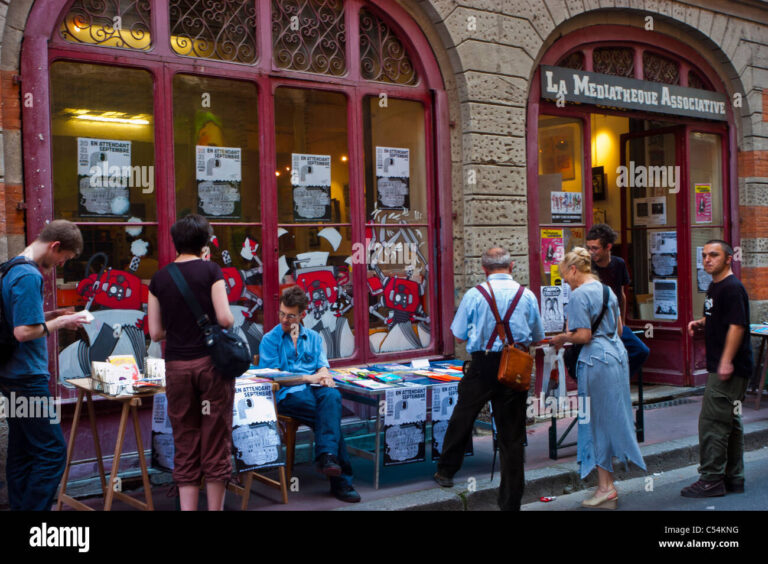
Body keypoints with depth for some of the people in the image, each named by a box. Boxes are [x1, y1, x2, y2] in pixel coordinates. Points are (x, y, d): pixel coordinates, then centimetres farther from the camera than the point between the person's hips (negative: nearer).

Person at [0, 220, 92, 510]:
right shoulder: (29, 276, -18)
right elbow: (24, 332, -23)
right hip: (28, 375, -10)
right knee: (52, 452, -7)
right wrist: (61, 322, -10)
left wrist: (50, 316, 12)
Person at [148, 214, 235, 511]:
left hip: (176, 366, 3)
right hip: (211, 362, -3)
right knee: (216, 442, 5)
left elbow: (155, 332, 6)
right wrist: (231, 321, 10)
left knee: (185, 445, 8)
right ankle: (215, 507, 11)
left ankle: (187, 507, 7)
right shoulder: (210, 270, -4)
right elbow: (225, 318, -12)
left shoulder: (159, 278, 6)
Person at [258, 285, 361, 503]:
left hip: (315, 388, 3)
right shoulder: (270, 340, 9)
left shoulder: (314, 337, 22)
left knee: (332, 396, -35)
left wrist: (325, 377, -14)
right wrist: (308, 378, -10)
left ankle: (326, 456, -46)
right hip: (288, 395, -3)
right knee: (331, 414, -31)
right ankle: (341, 479, -32)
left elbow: (323, 366, 13)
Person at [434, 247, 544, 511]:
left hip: (482, 365, -2)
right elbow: (538, 336, 10)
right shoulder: (527, 295, 1)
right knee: (512, 433, 7)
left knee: (462, 418, 19)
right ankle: (510, 501, 14)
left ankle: (446, 471, 33)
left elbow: (459, 335, 2)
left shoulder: (474, 295, -5)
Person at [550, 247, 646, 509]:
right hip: (618, 354, 9)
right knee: (613, 417, 12)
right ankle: (608, 486, 19)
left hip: (597, 360, -9)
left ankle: (606, 486, 4)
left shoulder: (579, 295, -13)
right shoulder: (607, 290, 13)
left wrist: (562, 338, 0)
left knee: (597, 421, 0)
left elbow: (583, 336, -18)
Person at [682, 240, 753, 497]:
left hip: (729, 369, -10)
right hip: (721, 367, 10)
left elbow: (737, 325, -22)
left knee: (712, 422, -7)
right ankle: (733, 478, 22)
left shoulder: (732, 288, -15)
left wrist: (726, 362, -26)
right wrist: (700, 323, 9)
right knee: (730, 422, 14)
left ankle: (711, 480, -1)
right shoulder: (714, 287, 16)